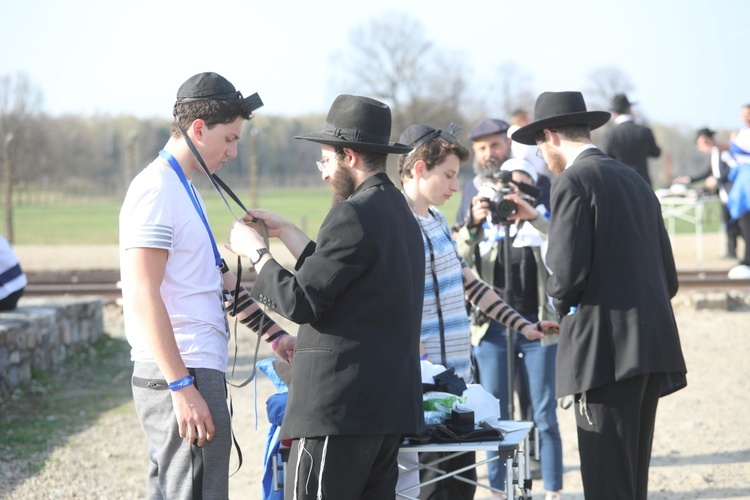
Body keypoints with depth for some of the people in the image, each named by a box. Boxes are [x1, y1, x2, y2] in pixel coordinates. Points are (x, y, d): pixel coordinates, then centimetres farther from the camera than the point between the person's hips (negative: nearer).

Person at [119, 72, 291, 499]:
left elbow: (220, 280, 26)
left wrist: (278, 336, 24)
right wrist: (183, 388, -22)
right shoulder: (157, 190, -13)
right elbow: (143, 299, -20)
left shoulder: (185, 189, 18)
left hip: (190, 375, 10)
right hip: (182, 381, -10)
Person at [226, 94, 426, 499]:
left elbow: (300, 301, -14)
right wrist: (286, 233, 25)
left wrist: (256, 251, 0)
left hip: (340, 408, -10)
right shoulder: (399, 212, 17)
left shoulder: (354, 215, -13)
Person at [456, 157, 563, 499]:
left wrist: (533, 216, -29)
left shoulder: (542, 224, 5)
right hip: (492, 328, 1)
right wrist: (473, 224, -26)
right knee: (494, 416, 4)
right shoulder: (484, 226, 7)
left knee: (544, 416, 1)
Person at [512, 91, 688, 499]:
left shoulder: (572, 182, -7)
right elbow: (668, 275, 20)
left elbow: (567, 268, -14)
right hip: (653, 346, 8)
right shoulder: (634, 180, 19)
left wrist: (562, 309, 6)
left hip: (607, 349, -8)